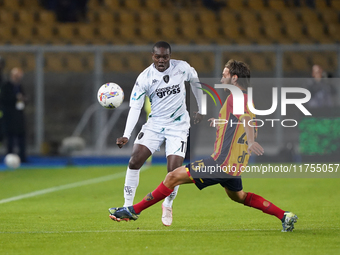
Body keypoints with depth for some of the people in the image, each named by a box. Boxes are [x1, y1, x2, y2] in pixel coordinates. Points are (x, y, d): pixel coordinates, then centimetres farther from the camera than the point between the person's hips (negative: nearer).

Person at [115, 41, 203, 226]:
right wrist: (126, 136, -25)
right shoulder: (144, 78, -12)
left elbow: (195, 81, 14)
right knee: (134, 161, -15)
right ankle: (127, 207, -2)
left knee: (174, 170, -12)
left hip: (178, 126, 0)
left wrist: (201, 110, 18)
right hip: (155, 124, 0)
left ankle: (168, 206, 16)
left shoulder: (182, 68, -8)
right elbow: (135, 107, -14)